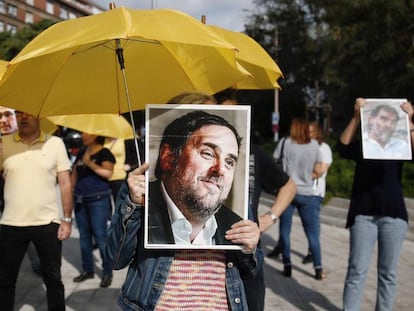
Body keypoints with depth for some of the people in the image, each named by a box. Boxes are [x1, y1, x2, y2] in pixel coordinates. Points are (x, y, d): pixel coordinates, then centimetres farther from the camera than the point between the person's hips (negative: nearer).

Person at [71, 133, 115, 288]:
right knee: (84, 236, 11)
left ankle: (107, 272, 2)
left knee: (100, 236, -7)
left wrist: (90, 163, -20)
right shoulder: (81, 153, 15)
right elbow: (74, 174, 20)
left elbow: (108, 173, -18)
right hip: (80, 199, 7)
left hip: (98, 199, -7)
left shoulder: (104, 153, -5)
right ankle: (87, 269, 22)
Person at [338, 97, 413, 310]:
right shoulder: (362, 146, 5)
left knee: (388, 272, 9)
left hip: (394, 214, 2)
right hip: (363, 214, -2)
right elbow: (342, 146, -14)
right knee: (357, 270, -2)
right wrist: (357, 116, -21)